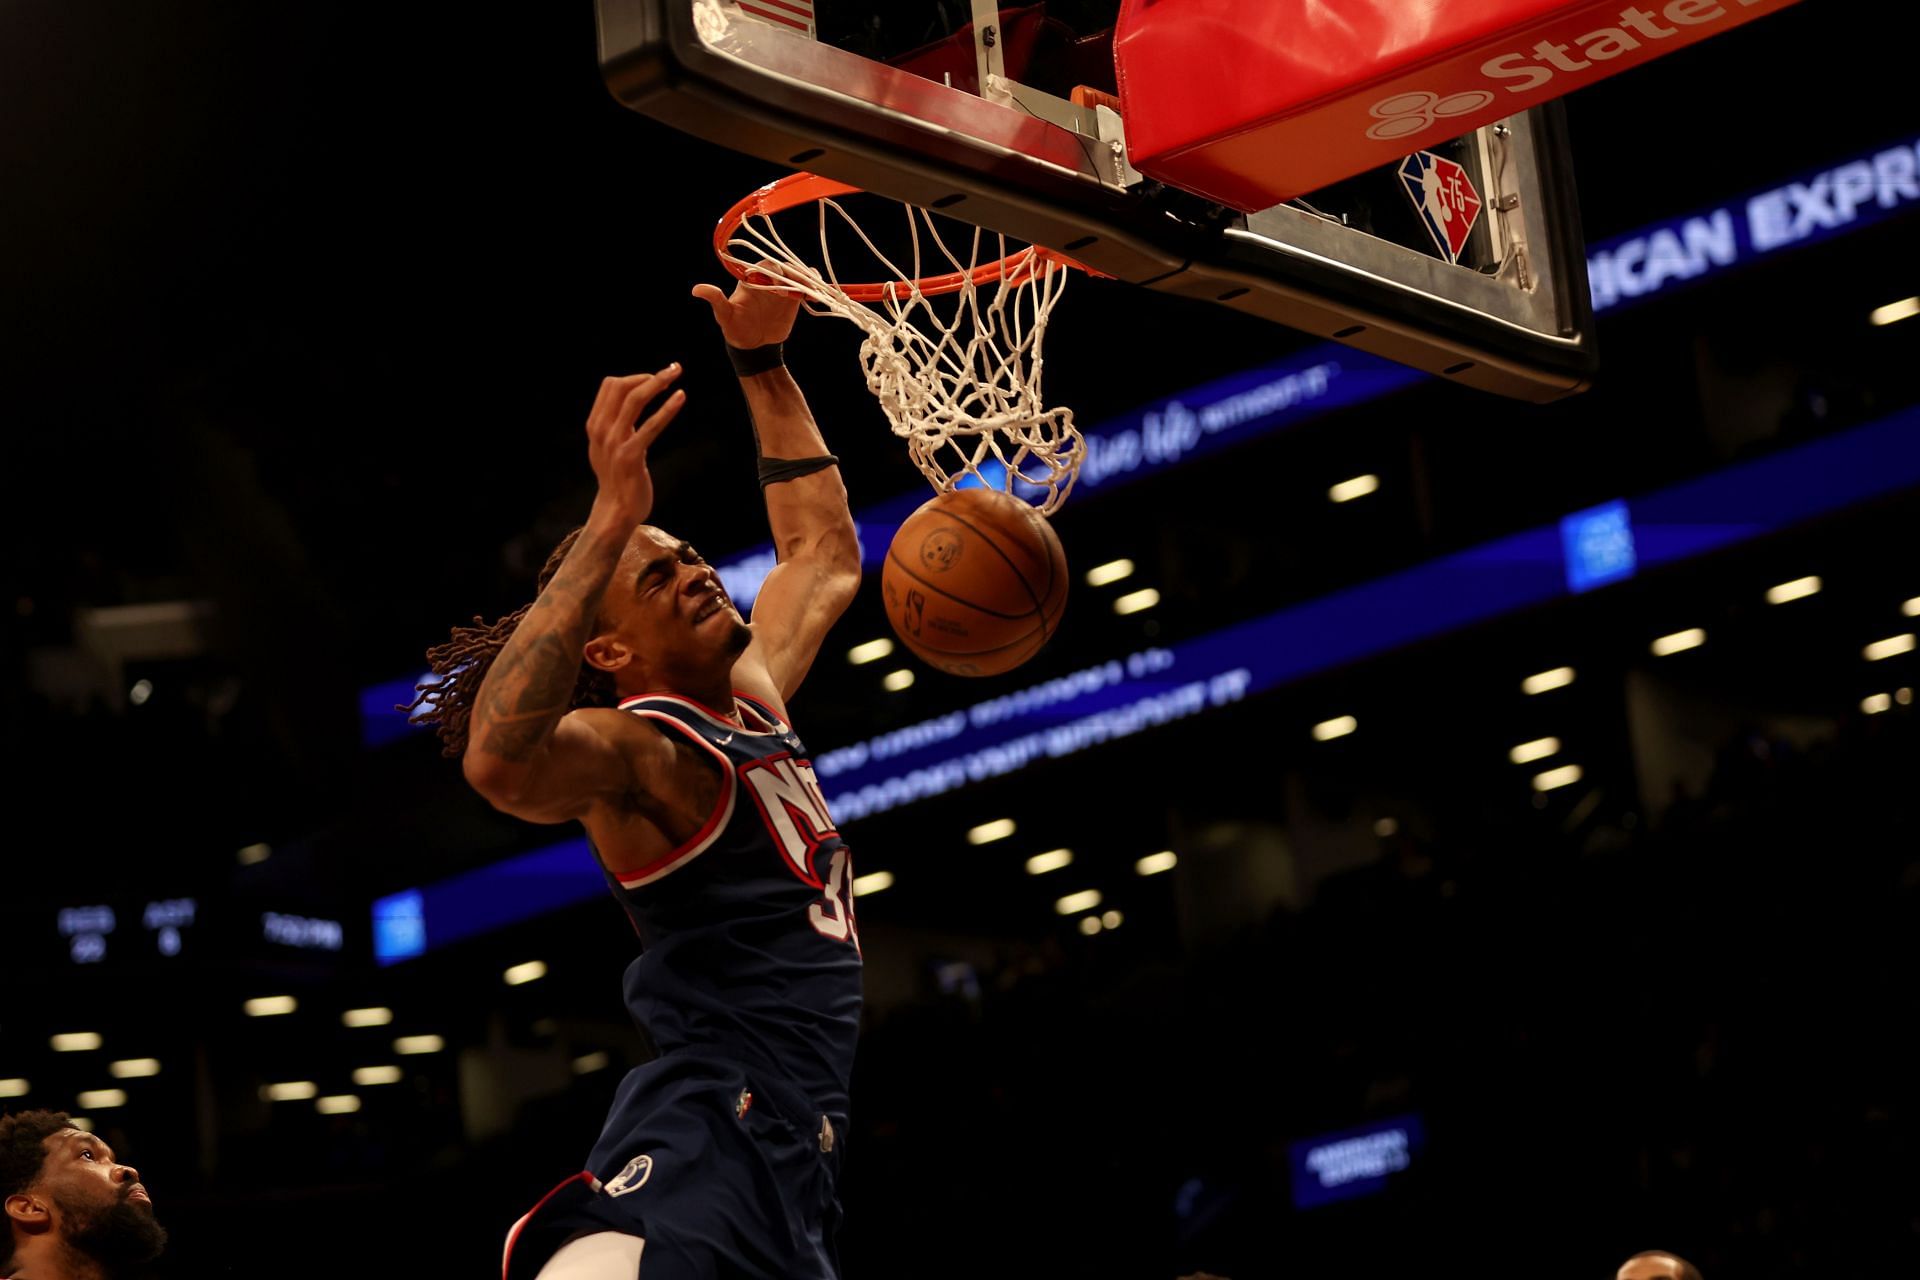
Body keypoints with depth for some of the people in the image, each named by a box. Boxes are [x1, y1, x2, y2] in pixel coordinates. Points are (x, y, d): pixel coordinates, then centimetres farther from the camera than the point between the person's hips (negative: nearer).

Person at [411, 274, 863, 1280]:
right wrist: (611, 522, -29)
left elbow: (824, 551, 40)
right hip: (702, 1155, -9)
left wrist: (763, 367, 32)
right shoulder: (631, 751, -3)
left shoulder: (753, 701, 23)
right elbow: (503, 760, -28)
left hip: (791, 1177, 9)